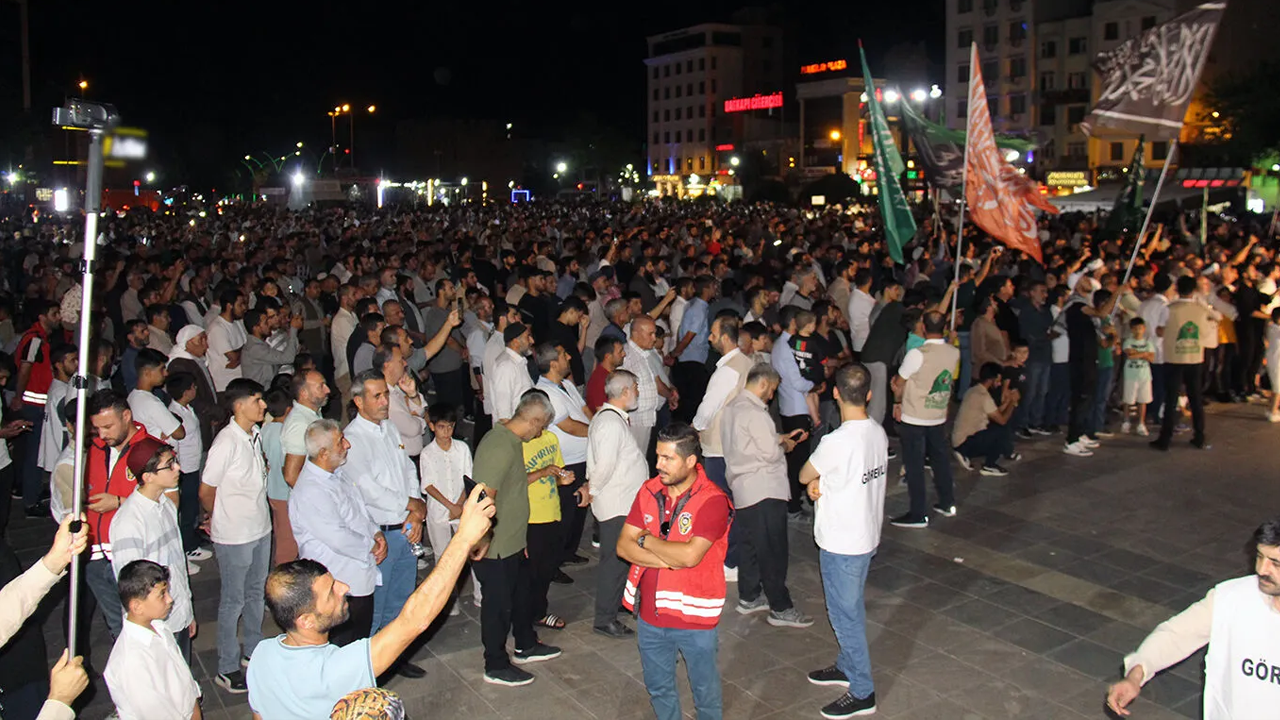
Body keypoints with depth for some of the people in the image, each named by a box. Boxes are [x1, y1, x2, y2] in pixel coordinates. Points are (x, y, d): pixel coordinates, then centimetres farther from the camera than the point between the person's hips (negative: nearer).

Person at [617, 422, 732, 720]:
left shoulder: (713, 501, -18)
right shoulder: (649, 491, -1)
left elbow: (690, 555, -28)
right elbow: (623, 547, -6)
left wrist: (646, 540, -13)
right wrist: (671, 559, -20)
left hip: (695, 617, -5)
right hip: (650, 613, 5)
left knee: (705, 691, 15)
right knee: (658, 687, 22)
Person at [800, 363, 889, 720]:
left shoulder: (836, 442, -28)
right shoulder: (879, 433, -3)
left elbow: (803, 475, -12)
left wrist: (814, 477, 7)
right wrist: (820, 481, -6)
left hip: (841, 543, -8)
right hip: (867, 534, 8)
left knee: (846, 614, 6)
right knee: (849, 608, 24)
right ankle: (847, 666, 42)